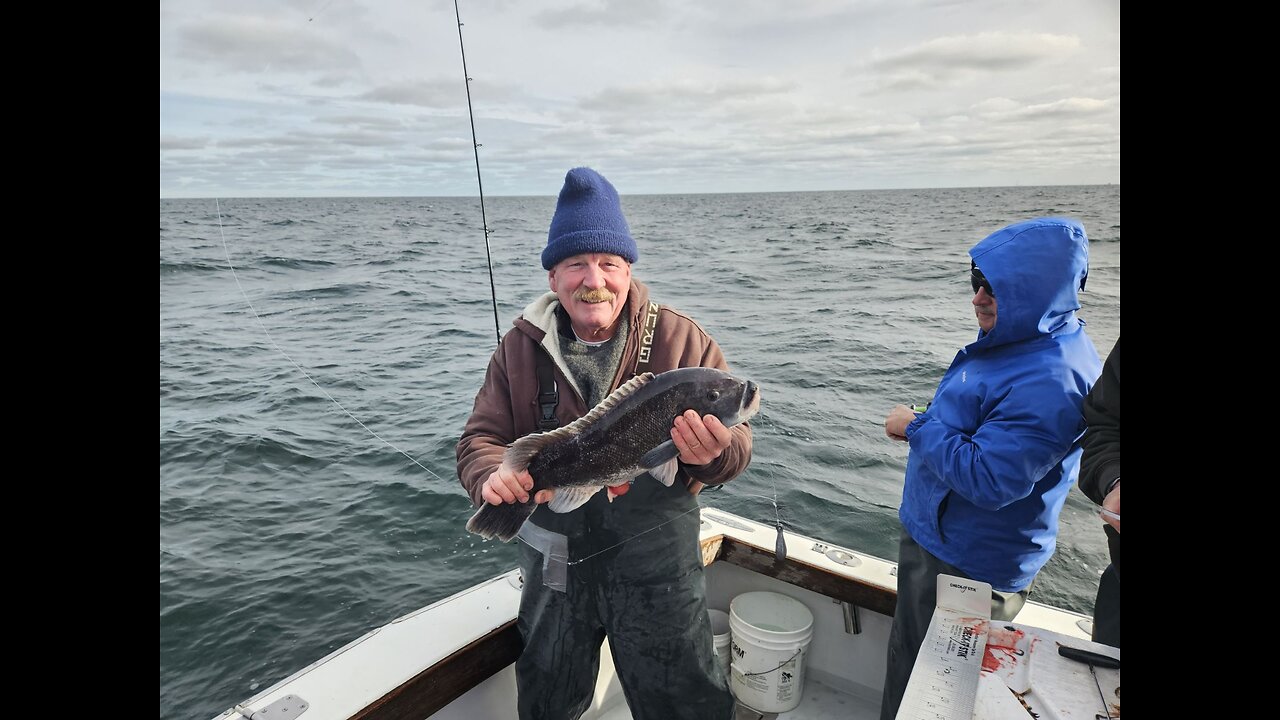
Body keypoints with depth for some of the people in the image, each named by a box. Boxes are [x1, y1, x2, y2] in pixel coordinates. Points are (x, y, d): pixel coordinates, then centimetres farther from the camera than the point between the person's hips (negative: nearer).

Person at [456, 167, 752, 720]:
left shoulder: (682, 340, -10)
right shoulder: (519, 349, -3)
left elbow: (736, 442, -9)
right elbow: (479, 439, -1)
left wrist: (713, 455, -33)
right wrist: (493, 476, -25)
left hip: (658, 564, -2)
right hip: (554, 564, 3)